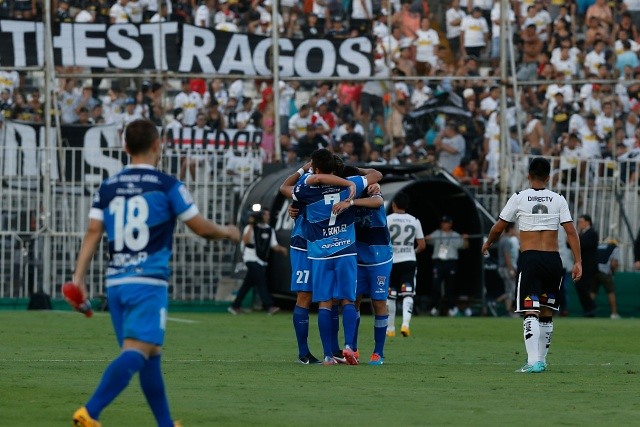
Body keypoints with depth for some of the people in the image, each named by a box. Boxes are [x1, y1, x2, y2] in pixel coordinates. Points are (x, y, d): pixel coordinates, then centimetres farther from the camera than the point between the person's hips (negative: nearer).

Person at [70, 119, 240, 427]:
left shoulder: (107, 188, 10)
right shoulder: (168, 186, -3)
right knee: (136, 352, -15)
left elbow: (93, 233, 2)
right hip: (148, 282, -6)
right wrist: (228, 232, 23)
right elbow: (202, 228, 3)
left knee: (151, 354, 18)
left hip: (115, 282, 6)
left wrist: (79, 278, 1)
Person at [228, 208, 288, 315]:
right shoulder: (251, 227, -3)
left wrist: (281, 249, -7)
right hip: (252, 258, -6)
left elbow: (274, 245, 14)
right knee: (261, 282, -16)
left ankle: (235, 306, 15)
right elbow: (245, 241, -18)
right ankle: (269, 306, -23)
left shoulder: (270, 230, 15)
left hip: (262, 261, 6)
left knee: (248, 284, 8)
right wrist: (251, 226, -18)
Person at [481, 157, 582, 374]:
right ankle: (541, 360, 21)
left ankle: (533, 361, -22)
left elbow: (498, 228, 9)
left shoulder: (519, 198, 2)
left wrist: (487, 244, 28)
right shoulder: (558, 200, 6)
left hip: (530, 259, -2)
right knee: (546, 314, 15)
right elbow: (571, 232, -1)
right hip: (553, 259, 2)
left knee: (531, 313, -8)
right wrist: (578, 262, 0)